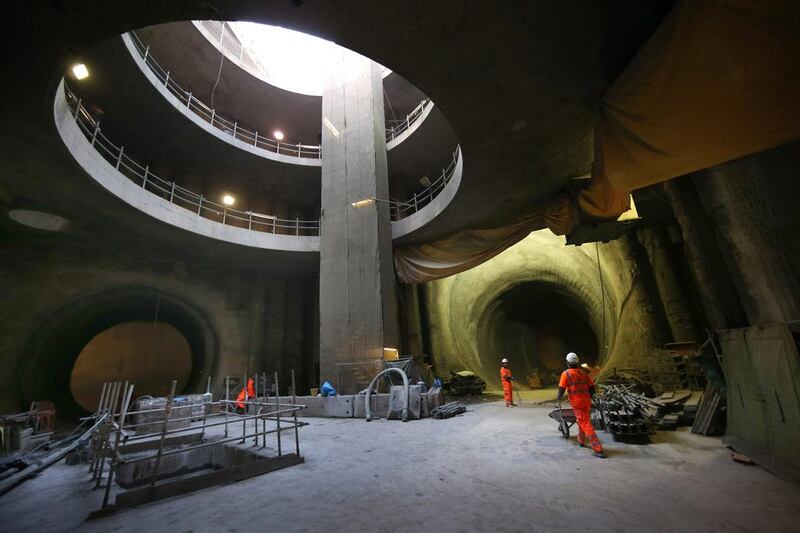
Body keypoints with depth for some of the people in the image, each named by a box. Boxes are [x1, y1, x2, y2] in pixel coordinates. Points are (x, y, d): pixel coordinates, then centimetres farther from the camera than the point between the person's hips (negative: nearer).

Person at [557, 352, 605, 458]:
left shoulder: (566, 373, -8)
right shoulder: (583, 372, 8)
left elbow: (561, 389, -12)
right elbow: (592, 388, 10)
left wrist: (559, 398, 5)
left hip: (576, 403, -6)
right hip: (586, 402, 6)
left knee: (586, 424, -4)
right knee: (581, 421, 25)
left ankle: (598, 450, -8)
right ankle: (581, 441, 40)